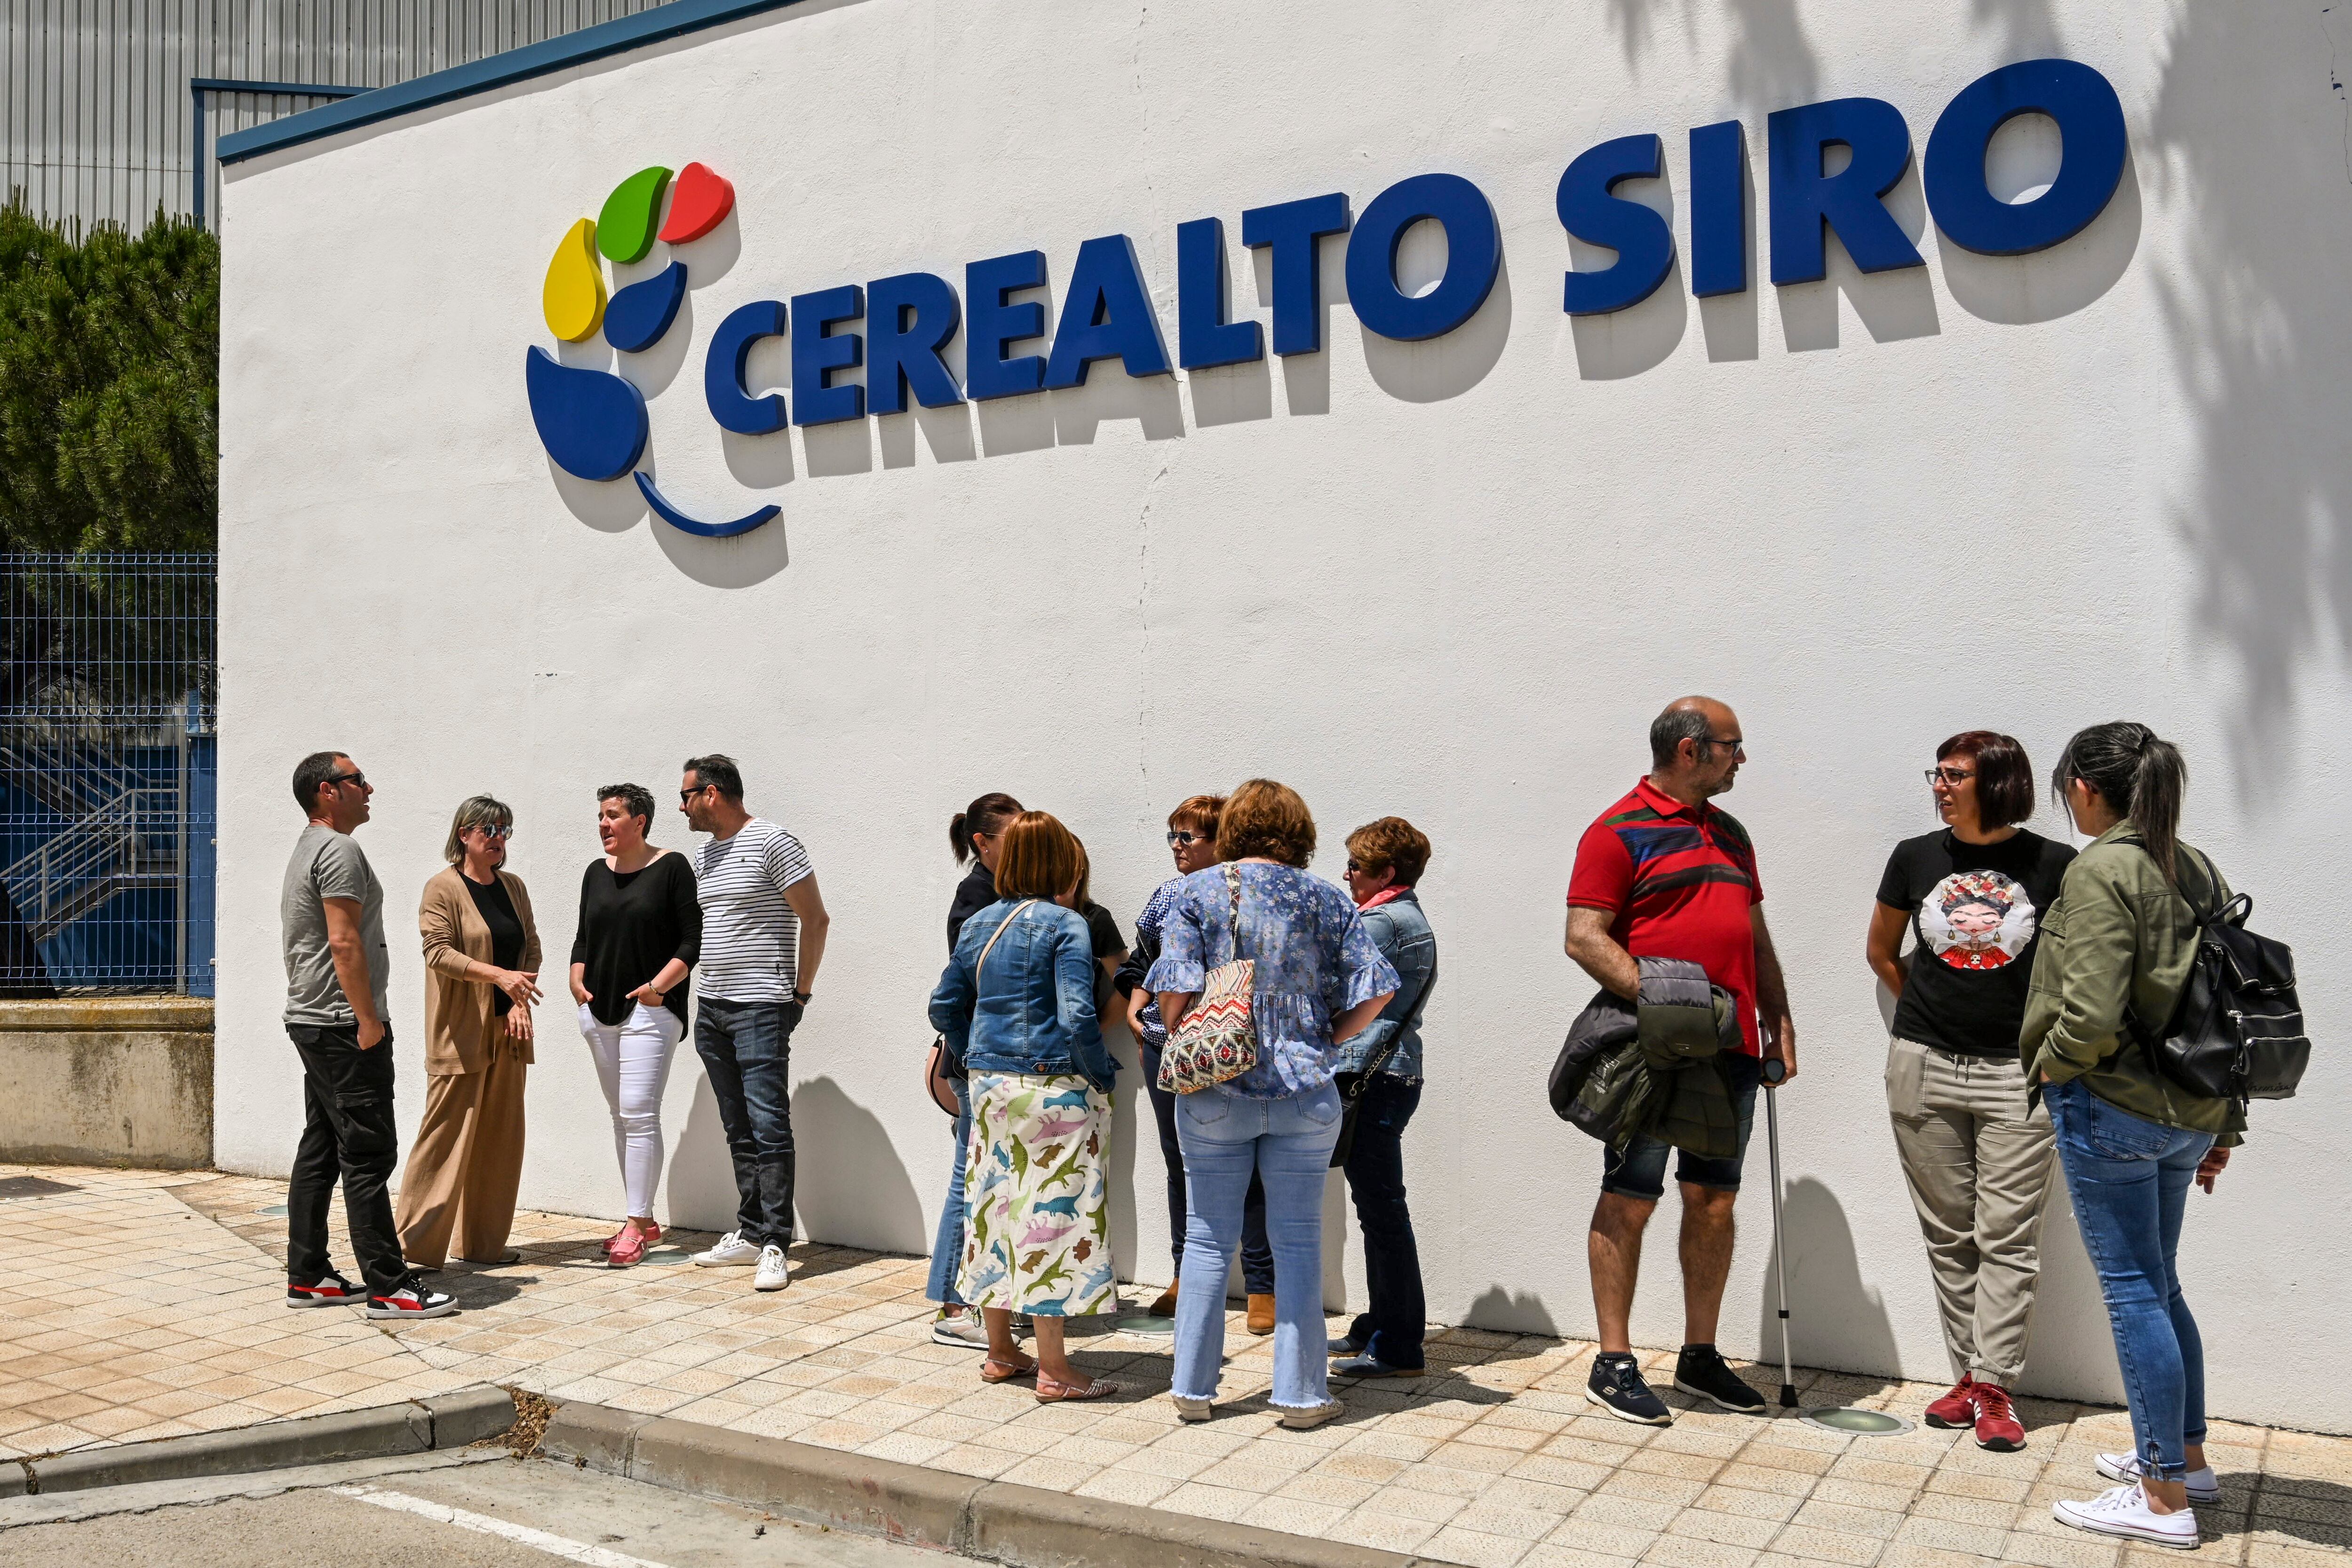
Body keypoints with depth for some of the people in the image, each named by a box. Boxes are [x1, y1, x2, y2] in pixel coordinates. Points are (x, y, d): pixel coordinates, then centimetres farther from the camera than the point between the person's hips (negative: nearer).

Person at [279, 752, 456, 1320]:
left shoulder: (306, 850, 20)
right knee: (368, 1155, -9)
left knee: (320, 1151, 13)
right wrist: (369, 1019, -19)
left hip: (310, 1020, 11)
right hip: (343, 1024, -11)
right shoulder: (339, 849, -14)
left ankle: (306, 1277, 17)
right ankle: (389, 1287, -6)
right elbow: (344, 942, -21)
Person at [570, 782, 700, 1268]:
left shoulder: (671, 867, -5)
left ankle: (637, 1226, -6)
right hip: (599, 1010, 7)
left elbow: (693, 940, -7)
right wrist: (577, 981, 6)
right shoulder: (596, 873, 14)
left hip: (650, 1010, -7)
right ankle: (643, 1222, 18)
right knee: (621, 1116, 10)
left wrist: (659, 984, -16)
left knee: (639, 1116, -11)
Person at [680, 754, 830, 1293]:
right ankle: (749, 1233, 19)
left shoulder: (772, 843, -10)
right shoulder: (703, 856, 15)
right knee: (738, 1130, 12)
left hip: (761, 1008, -8)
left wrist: (800, 992, -9)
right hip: (712, 1008, 8)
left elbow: (816, 919, -10)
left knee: (769, 1127, -9)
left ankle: (774, 1246, -6)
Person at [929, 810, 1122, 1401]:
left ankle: (1000, 1352, 26)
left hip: (990, 1086, 7)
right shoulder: (1065, 926, -12)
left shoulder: (978, 926, 9)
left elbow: (945, 1008, 14)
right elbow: (1077, 1017, -20)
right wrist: (1103, 1075, -7)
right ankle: (1053, 1368, 5)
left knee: (993, 1203, 14)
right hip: (1054, 1087, -7)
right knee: (1052, 1213, -1)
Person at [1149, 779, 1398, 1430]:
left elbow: (1175, 991, -10)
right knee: (1298, 1241, 8)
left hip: (1215, 1097, 0)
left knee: (1209, 1238, 10)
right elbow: (1376, 988, -3)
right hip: (1305, 1095, 0)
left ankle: (1193, 1387, 17)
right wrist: (1328, 1039, 9)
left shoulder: (1197, 893, -2)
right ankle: (1300, 1393, 13)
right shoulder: (1324, 898, 1)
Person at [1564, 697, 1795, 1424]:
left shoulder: (1729, 832, 18)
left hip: (1732, 1048, 7)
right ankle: (1613, 1364, 7)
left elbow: (1755, 935, 23)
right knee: (1629, 1201, -1)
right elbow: (1585, 937, -13)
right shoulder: (1620, 831, -6)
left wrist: (1780, 1022, 15)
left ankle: (1700, 1356, 24)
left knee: (1715, 1201, 12)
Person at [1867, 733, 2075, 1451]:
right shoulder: (1915, 857, 3)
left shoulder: (2053, 866, -5)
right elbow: (1882, 952, 17)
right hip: (1924, 1068, 3)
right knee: (1948, 1234, 9)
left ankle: (1994, 1390, 4)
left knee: (2007, 1237, -2)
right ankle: (1968, 1374, 19)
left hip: (2016, 1074, -3)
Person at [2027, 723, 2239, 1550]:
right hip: (2189, 1112, 8)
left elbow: (2091, 1015, -25)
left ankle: (2164, 1499, 7)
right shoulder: (2198, 870, 9)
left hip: (2113, 1108, -8)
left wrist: (2051, 1062, -5)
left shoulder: (2100, 871, -15)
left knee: (2133, 1290, -1)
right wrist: (2223, 1125, 19)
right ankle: (2186, 1455, 34)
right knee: (2157, 1283, 21)